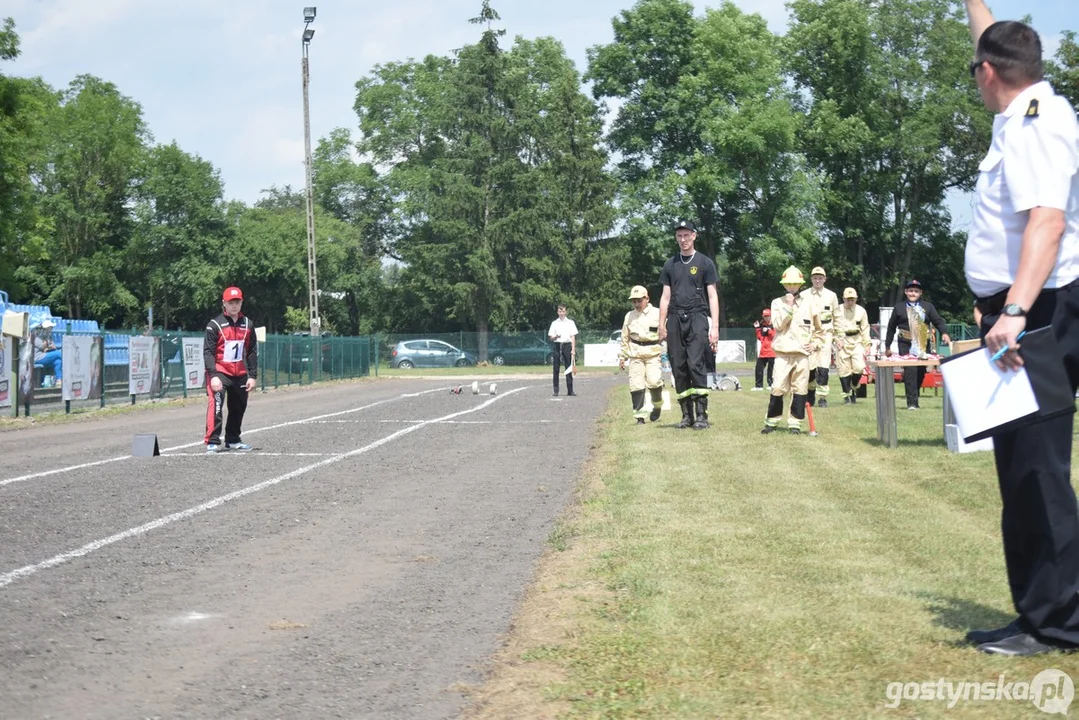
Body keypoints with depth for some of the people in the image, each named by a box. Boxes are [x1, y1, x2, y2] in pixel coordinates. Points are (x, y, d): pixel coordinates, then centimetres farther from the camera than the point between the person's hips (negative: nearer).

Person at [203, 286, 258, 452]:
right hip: (220, 372, -5)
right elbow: (208, 352, -10)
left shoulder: (248, 324, 7)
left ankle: (233, 440, 27)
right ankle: (212, 442, -20)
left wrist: (252, 376, 6)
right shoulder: (215, 325, -6)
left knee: (239, 407, 12)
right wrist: (213, 375, -20)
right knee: (216, 404, -19)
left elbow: (252, 352, 11)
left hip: (240, 374, 5)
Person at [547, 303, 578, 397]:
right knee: (556, 369, -1)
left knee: (569, 369, -3)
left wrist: (573, 349, -3)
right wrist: (556, 337, -13)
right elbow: (551, 338, 10)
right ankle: (556, 390, 2)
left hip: (567, 345, -1)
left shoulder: (570, 322, 9)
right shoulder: (554, 323, 11)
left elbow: (573, 337, 5)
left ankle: (570, 390, -1)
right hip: (557, 345, 1)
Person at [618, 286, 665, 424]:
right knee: (636, 385, -3)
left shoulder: (657, 313, 1)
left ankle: (657, 405, 13)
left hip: (653, 353, -3)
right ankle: (639, 415, 4)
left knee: (654, 381, -16)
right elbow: (625, 338, 17)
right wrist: (622, 356, 15)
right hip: (635, 354, 3)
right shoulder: (629, 316, 11)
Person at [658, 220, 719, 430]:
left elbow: (713, 296, 2)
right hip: (675, 319, 4)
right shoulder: (670, 265, 16)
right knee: (679, 368, 2)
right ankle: (687, 415, 7)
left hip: (697, 318, -4)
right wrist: (661, 325, 6)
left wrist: (714, 327, -6)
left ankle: (701, 414, -13)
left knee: (696, 364, -14)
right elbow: (665, 297, 16)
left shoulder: (705, 263, 6)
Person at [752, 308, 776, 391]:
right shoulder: (762, 325, 15)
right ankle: (758, 385, 11)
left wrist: (768, 330, -19)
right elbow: (759, 337, 13)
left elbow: (775, 336, -11)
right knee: (759, 368, 5)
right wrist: (757, 328, 5)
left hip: (771, 350, -6)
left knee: (771, 368, -4)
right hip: (763, 351, 6)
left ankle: (771, 384, 2)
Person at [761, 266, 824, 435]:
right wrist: (788, 306, -10)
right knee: (778, 388, -6)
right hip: (783, 353, -1)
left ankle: (795, 423, 7)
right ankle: (771, 421, 6)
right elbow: (778, 325, -8)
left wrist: (815, 344, 4)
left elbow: (819, 330, 18)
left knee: (800, 389, -1)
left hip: (802, 354, 1)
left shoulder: (809, 303, 9)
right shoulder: (777, 303, 7)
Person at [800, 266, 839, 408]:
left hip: (825, 333, 0)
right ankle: (810, 391, 21)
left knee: (823, 367, -9)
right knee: (809, 366, -1)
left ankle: (822, 397, -5)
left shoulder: (831, 296, 9)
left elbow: (837, 318, 13)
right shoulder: (804, 295, 6)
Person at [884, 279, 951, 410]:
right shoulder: (899, 308, 10)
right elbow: (891, 328, 13)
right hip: (906, 346, -2)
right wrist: (887, 347, 13)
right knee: (910, 372, -13)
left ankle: (914, 398, 22)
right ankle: (912, 403, -13)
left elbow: (938, 321, 6)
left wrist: (944, 333, -14)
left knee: (921, 373, 5)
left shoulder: (928, 307, 12)